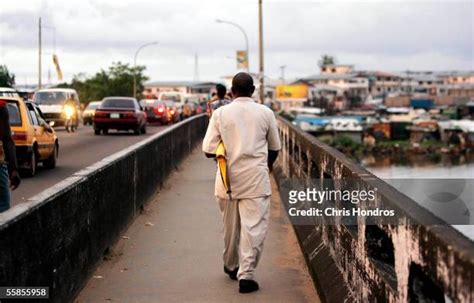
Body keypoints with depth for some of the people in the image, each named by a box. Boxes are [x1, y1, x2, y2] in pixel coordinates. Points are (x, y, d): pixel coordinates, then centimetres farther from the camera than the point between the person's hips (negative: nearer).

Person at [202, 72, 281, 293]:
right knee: (254, 226, -1)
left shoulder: (220, 113, -2)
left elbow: (208, 150, -3)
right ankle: (246, 274, -8)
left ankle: (231, 266, 34)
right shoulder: (265, 113, 0)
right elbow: (275, 148, 11)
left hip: (228, 177, 2)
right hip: (256, 178, -2)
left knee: (230, 225, 17)